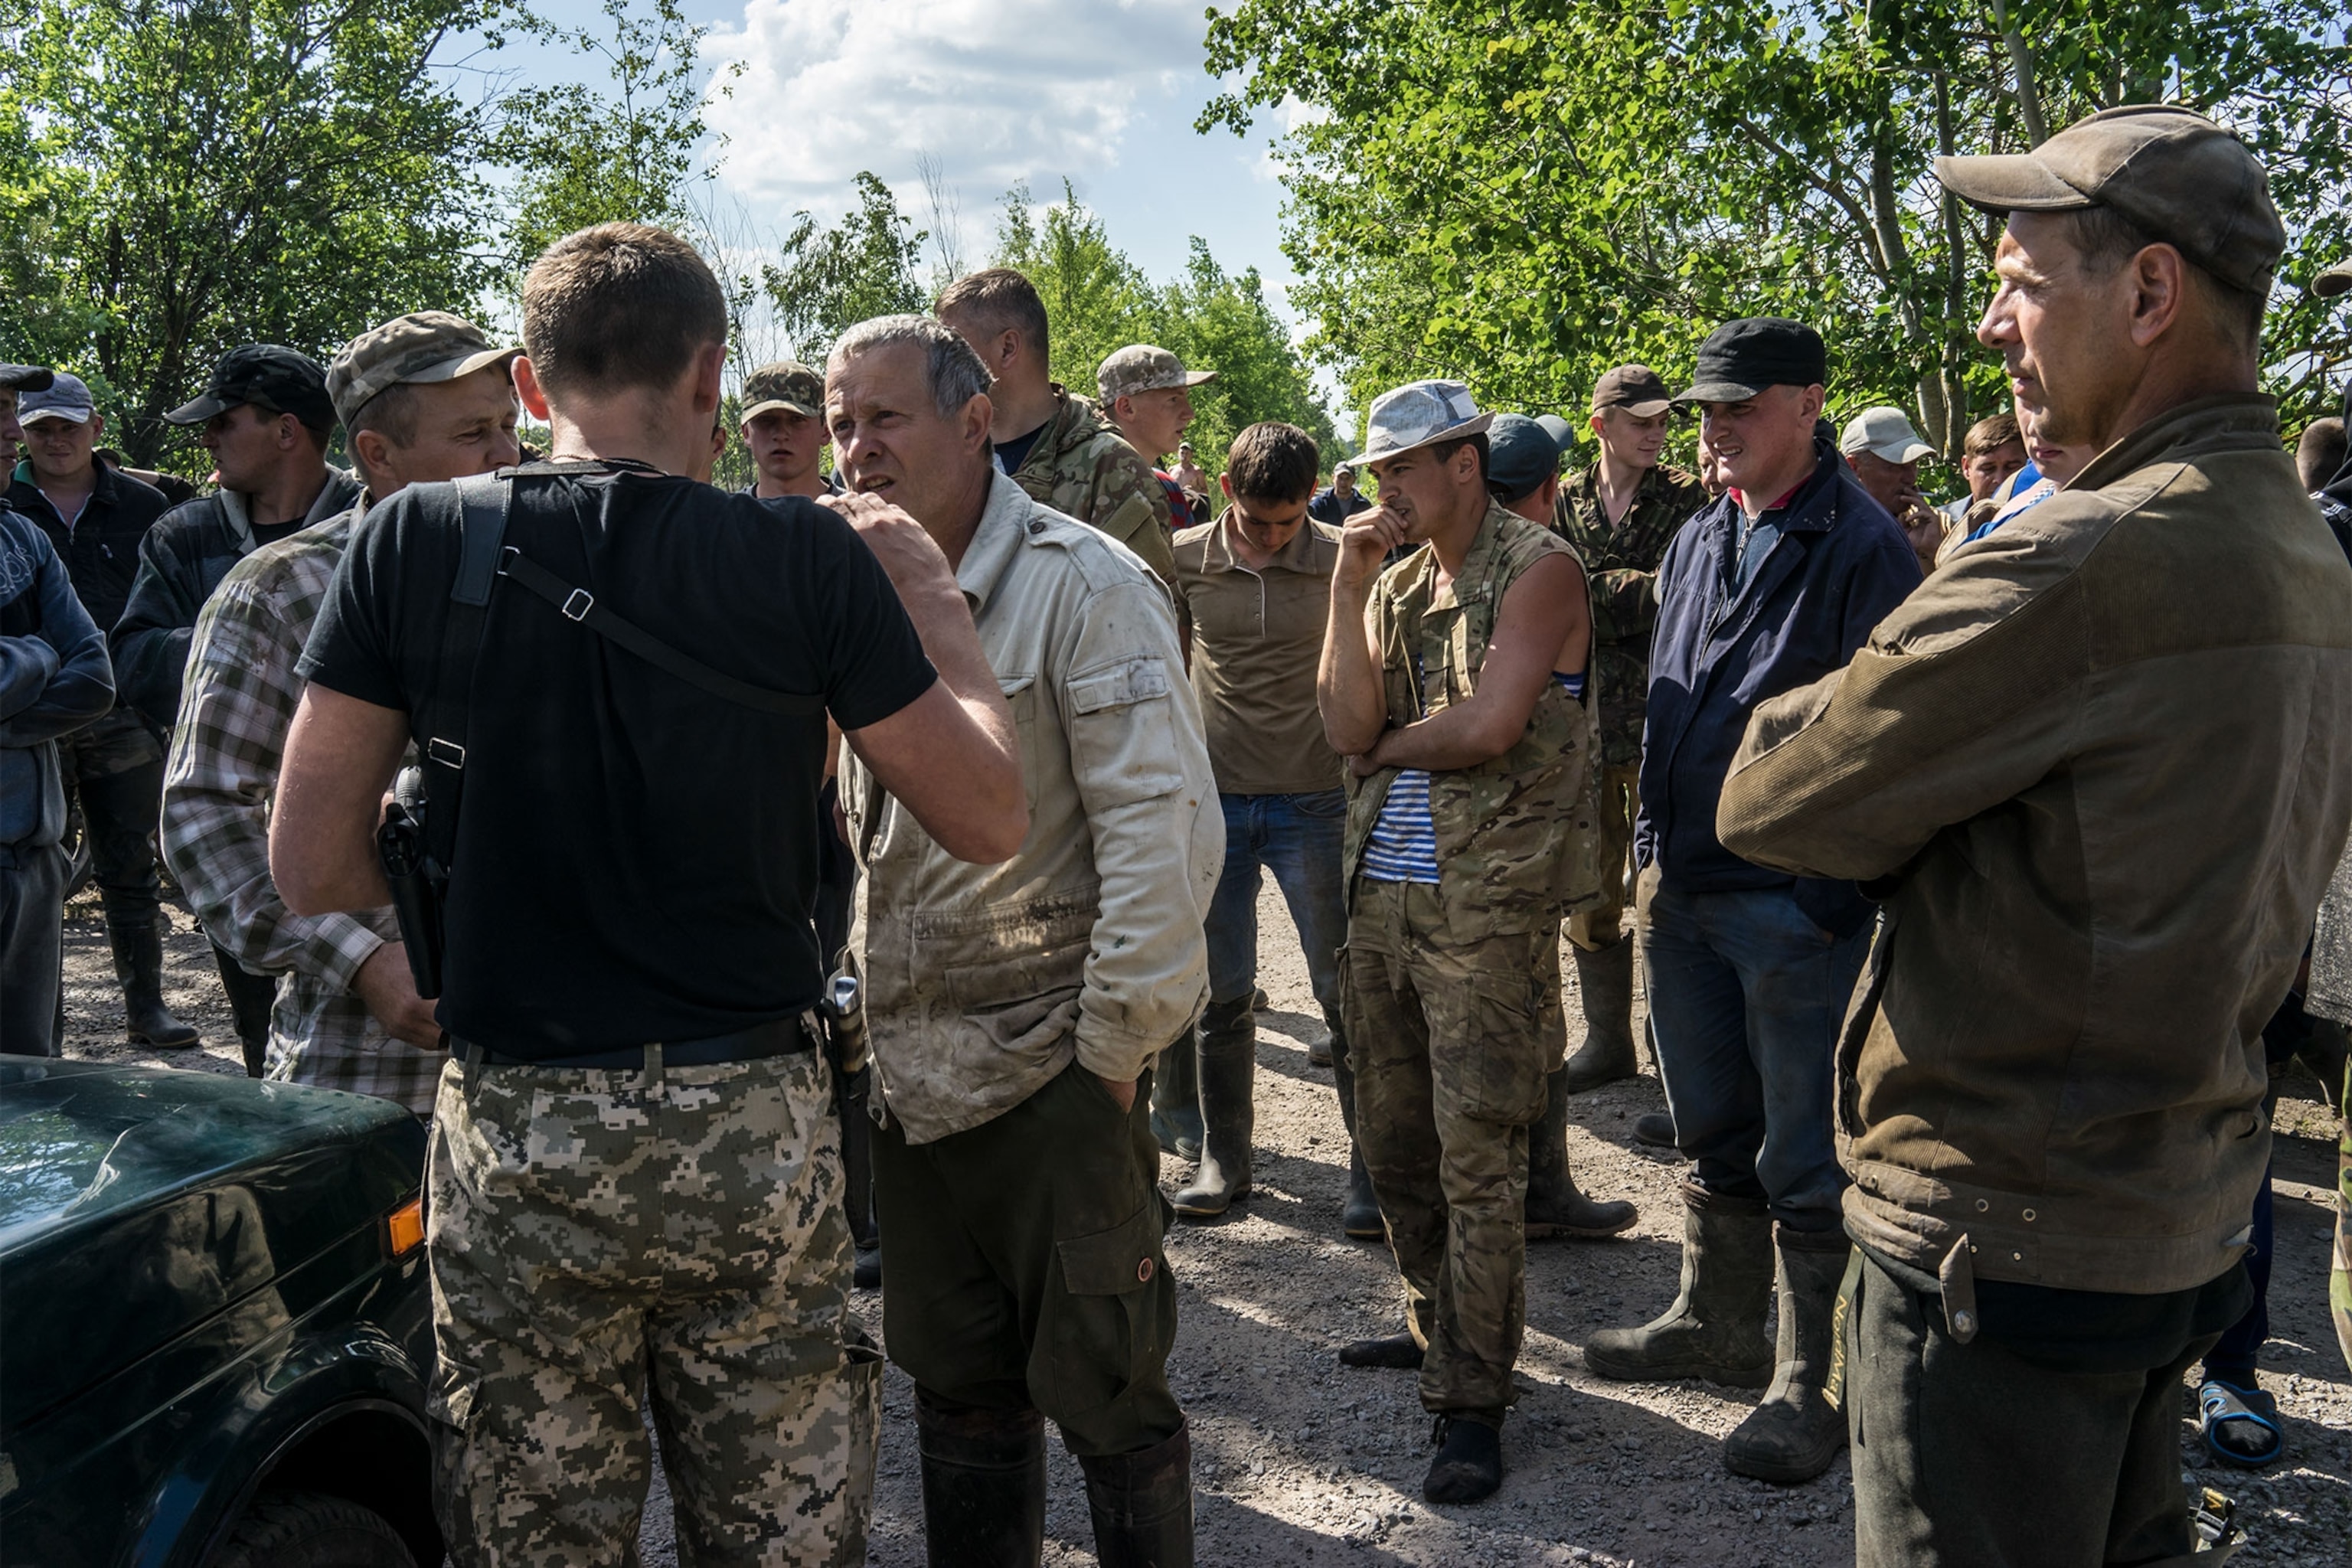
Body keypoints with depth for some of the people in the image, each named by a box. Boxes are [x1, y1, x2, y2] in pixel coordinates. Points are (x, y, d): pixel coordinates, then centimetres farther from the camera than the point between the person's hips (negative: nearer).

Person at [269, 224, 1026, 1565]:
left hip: (510, 1141, 1)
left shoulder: (413, 545, -5)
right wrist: (932, 600, 9)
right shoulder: (806, 559, -9)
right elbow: (990, 817, -2)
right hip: (751, 1136, -1)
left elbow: (314, 869, -3)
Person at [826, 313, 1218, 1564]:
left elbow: (1165, 832, -16)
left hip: (1055, 1073, -6)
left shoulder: (1083, 588, -12)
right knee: (956, 1385, 18)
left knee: (1101, 1389, 5)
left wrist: (1114, 1048, -16)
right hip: (911, 1075, 7)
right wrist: (864, 1024, 11)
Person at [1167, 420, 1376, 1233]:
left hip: (1313, 801, -2)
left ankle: (1371, 1166, 11)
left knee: (1344, 990, 1)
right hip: (1214, 799, 2)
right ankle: (1223, 1156, 22)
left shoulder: (1343, 561, -5)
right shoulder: (1185, 561, 0)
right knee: (1222, 991, 8)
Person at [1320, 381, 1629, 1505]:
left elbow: (1490, 725, -18)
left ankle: (1472, 1400, 5)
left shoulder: (1539, 569, -6)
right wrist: (1349, 588, -3)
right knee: (1393, 1134, 15)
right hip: (1384, 892, 7)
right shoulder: (1395, 581, 15)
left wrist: (1387, 746, -1)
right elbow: (1347, 726, 2)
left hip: (1487, 905, -7)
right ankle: (1438, 1328, 34)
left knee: (1477, 1155, -4)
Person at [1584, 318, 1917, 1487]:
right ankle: (1716, 1323, 34)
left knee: (1804, 1163, 3)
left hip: (1795, 906, -7)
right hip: (1683, 896, 7)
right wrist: (1653, 856, 15)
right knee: (1714, 1136, 19)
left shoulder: (1863, 549, -10)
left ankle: (1811, 1384, 15)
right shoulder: (1697, 542, 12)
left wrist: (1840, 897, -17)